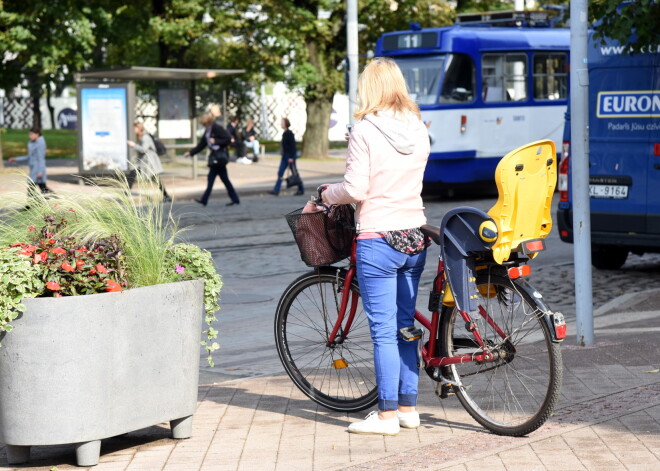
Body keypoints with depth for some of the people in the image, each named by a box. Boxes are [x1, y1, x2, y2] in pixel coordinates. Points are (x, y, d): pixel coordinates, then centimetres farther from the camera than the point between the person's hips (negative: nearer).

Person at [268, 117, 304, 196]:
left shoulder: (289, 133, -15)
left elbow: (292, 145, -19)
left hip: (290, 156, -9)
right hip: (285, 156, 9)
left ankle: (301, 189, 14)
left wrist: (291, 157, -21)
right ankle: (276, 190, 0)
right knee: (280, 173, 3)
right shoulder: (285, 133, 12)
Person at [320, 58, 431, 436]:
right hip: (415, 237, 6)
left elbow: (356, 190, -15)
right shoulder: (419, 129, 6)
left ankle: (387, 415, 3)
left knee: (384, 331, -1)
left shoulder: (365, 131, -13)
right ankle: (408, 408, 19)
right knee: (406, 326, 14)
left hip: (378, 240, -6)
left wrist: (327, 194, 4)